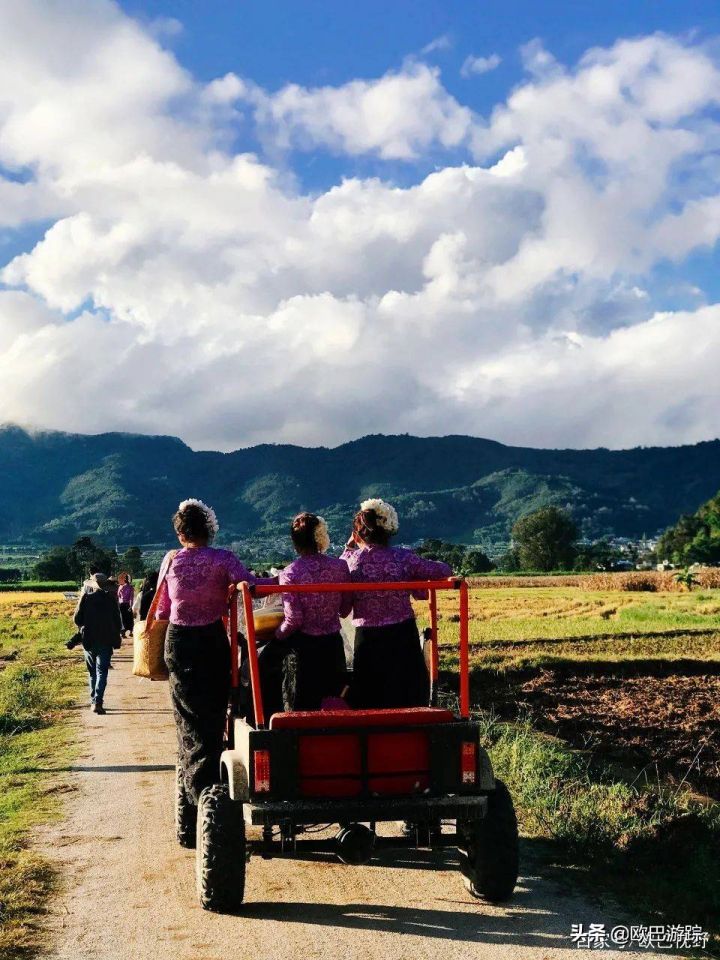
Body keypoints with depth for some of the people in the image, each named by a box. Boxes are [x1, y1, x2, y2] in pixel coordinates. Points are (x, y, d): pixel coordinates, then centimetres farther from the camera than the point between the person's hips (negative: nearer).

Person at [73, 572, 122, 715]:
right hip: (106, 641, -1)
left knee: (92, 672, 16)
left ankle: (93, 701, 17)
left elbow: (77, 619, -4)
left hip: (89, 640, 1)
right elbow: (117, 621, 0)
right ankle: (98, 702, -17)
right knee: (102, 672, -3)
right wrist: (117, 637, 12)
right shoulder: (110, 598, -3)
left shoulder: (85, 598, -4)